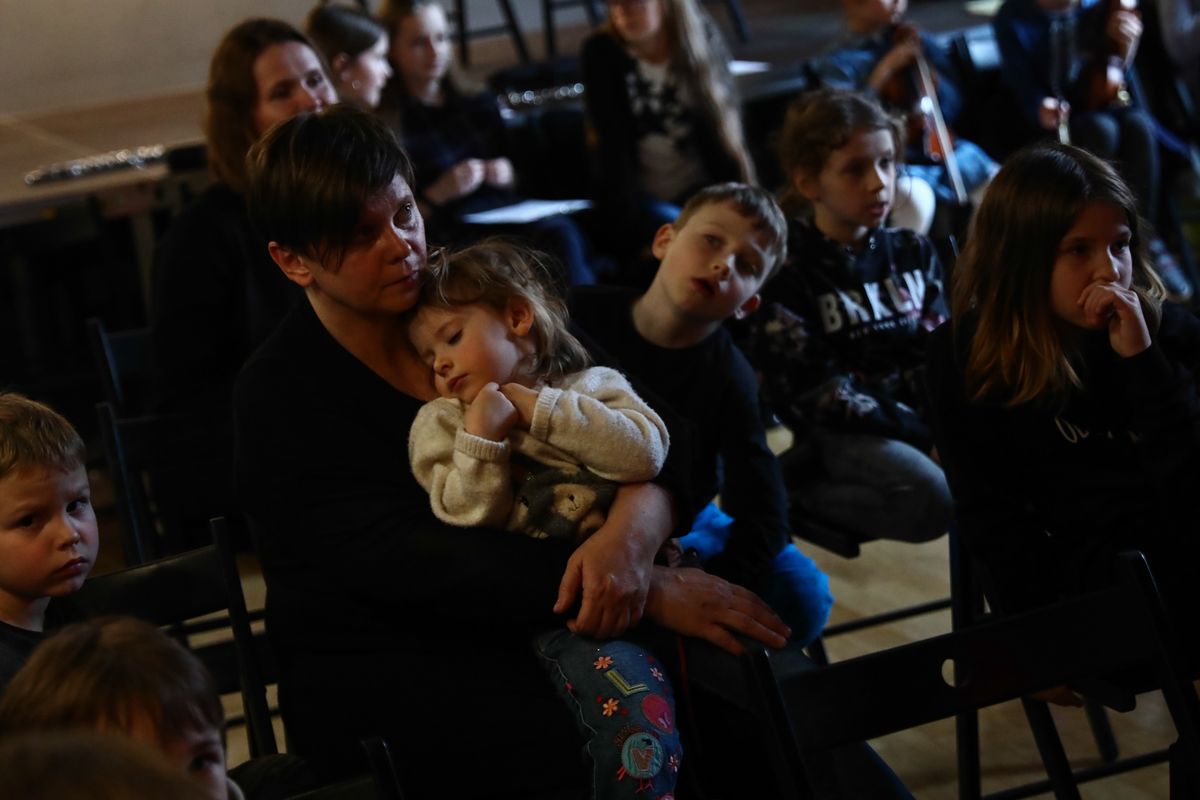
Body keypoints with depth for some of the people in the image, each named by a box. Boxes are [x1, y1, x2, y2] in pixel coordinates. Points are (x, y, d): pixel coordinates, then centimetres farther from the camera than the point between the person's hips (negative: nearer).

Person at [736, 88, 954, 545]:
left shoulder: (912, 252, 9)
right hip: (840, 432, -6)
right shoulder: (785, 273, -9)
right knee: (932, 499, -31)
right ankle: (793, 490, -9)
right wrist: (925, 436, -17)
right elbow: (818, 394, -13)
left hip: (924, 414, 6)